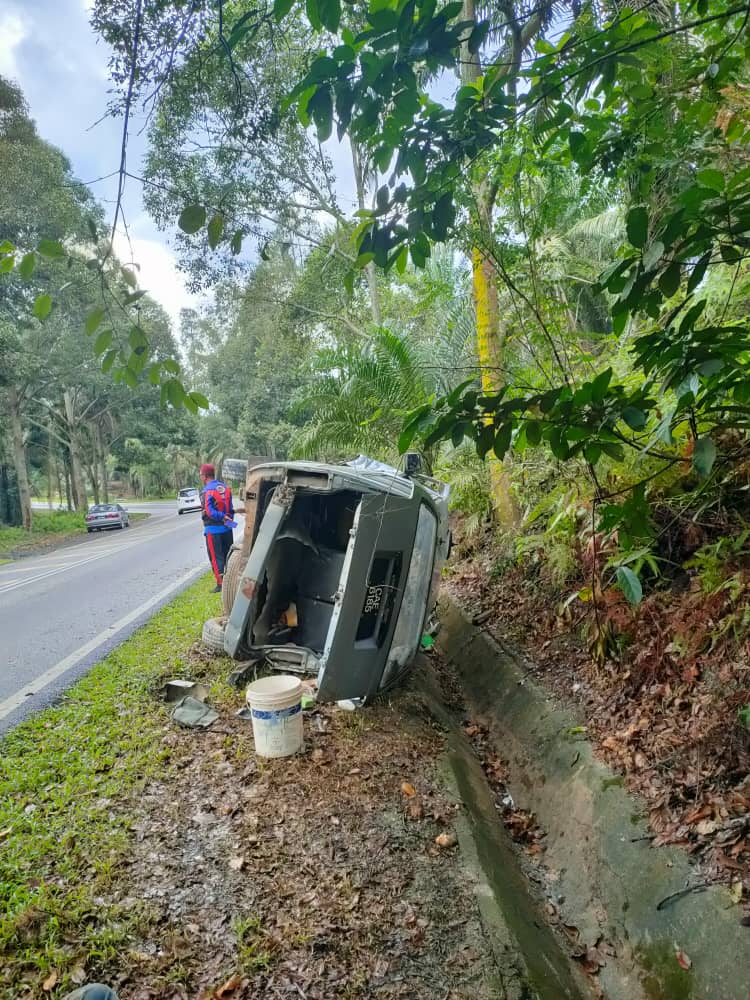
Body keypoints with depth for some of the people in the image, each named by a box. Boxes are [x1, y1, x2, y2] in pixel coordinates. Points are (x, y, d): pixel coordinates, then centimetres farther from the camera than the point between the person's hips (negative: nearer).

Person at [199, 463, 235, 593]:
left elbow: (209, 512, -23)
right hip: (227, 528, 6)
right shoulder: (225, 487, 6)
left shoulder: (206, 491, -14)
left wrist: (223, 517, -18)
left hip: (213, 529, -6)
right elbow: (231, 508, 8)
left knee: (216, 557, 2)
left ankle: (220, 583, 3)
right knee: (228, 554, 16)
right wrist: (228, 519, 13)